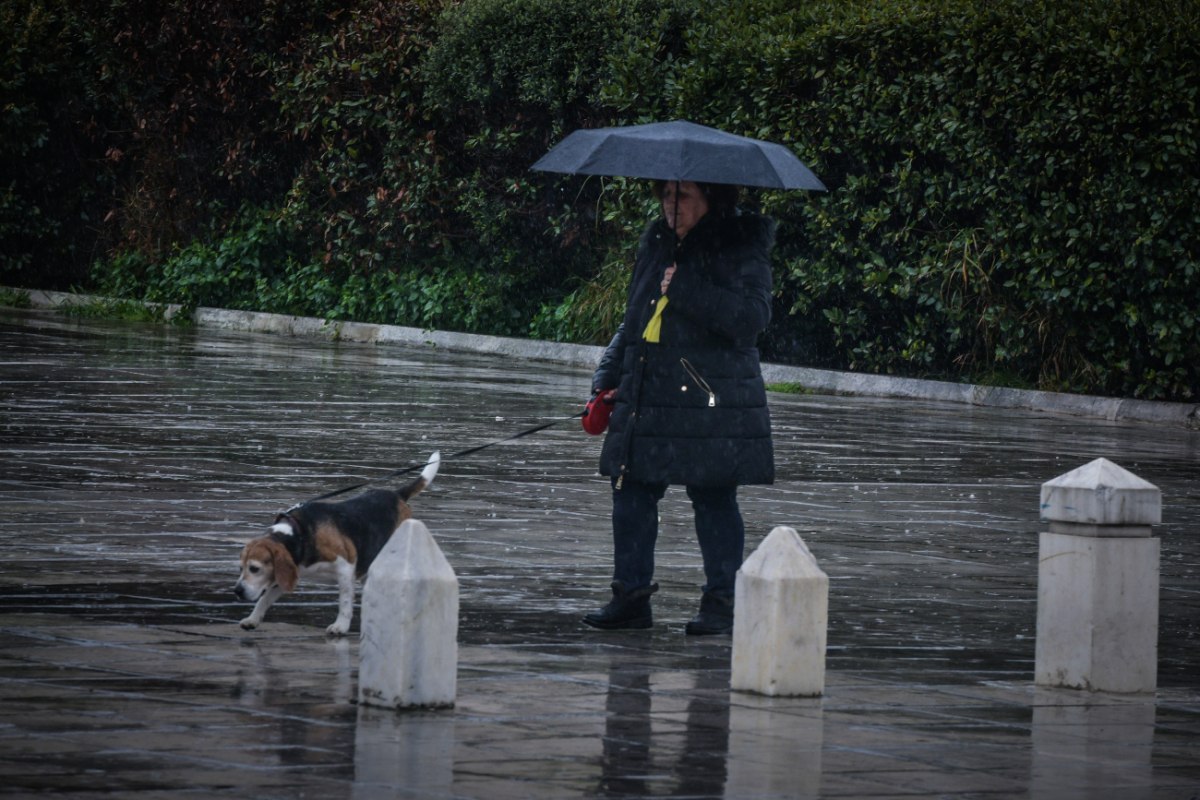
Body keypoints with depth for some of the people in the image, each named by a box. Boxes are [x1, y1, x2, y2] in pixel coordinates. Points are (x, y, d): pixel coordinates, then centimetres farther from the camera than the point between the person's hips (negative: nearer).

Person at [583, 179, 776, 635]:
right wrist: (608, 378, 18)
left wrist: (686, 290, -21)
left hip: (711, 400, -6)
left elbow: (752, 316, -19)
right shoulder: (656, 243, 14)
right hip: (646, 397, 6)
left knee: (713, 496, -2)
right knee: (631, 492, 5)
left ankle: (721, 602, 6)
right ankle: (631, 594, 13)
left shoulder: (742, 250, -6)